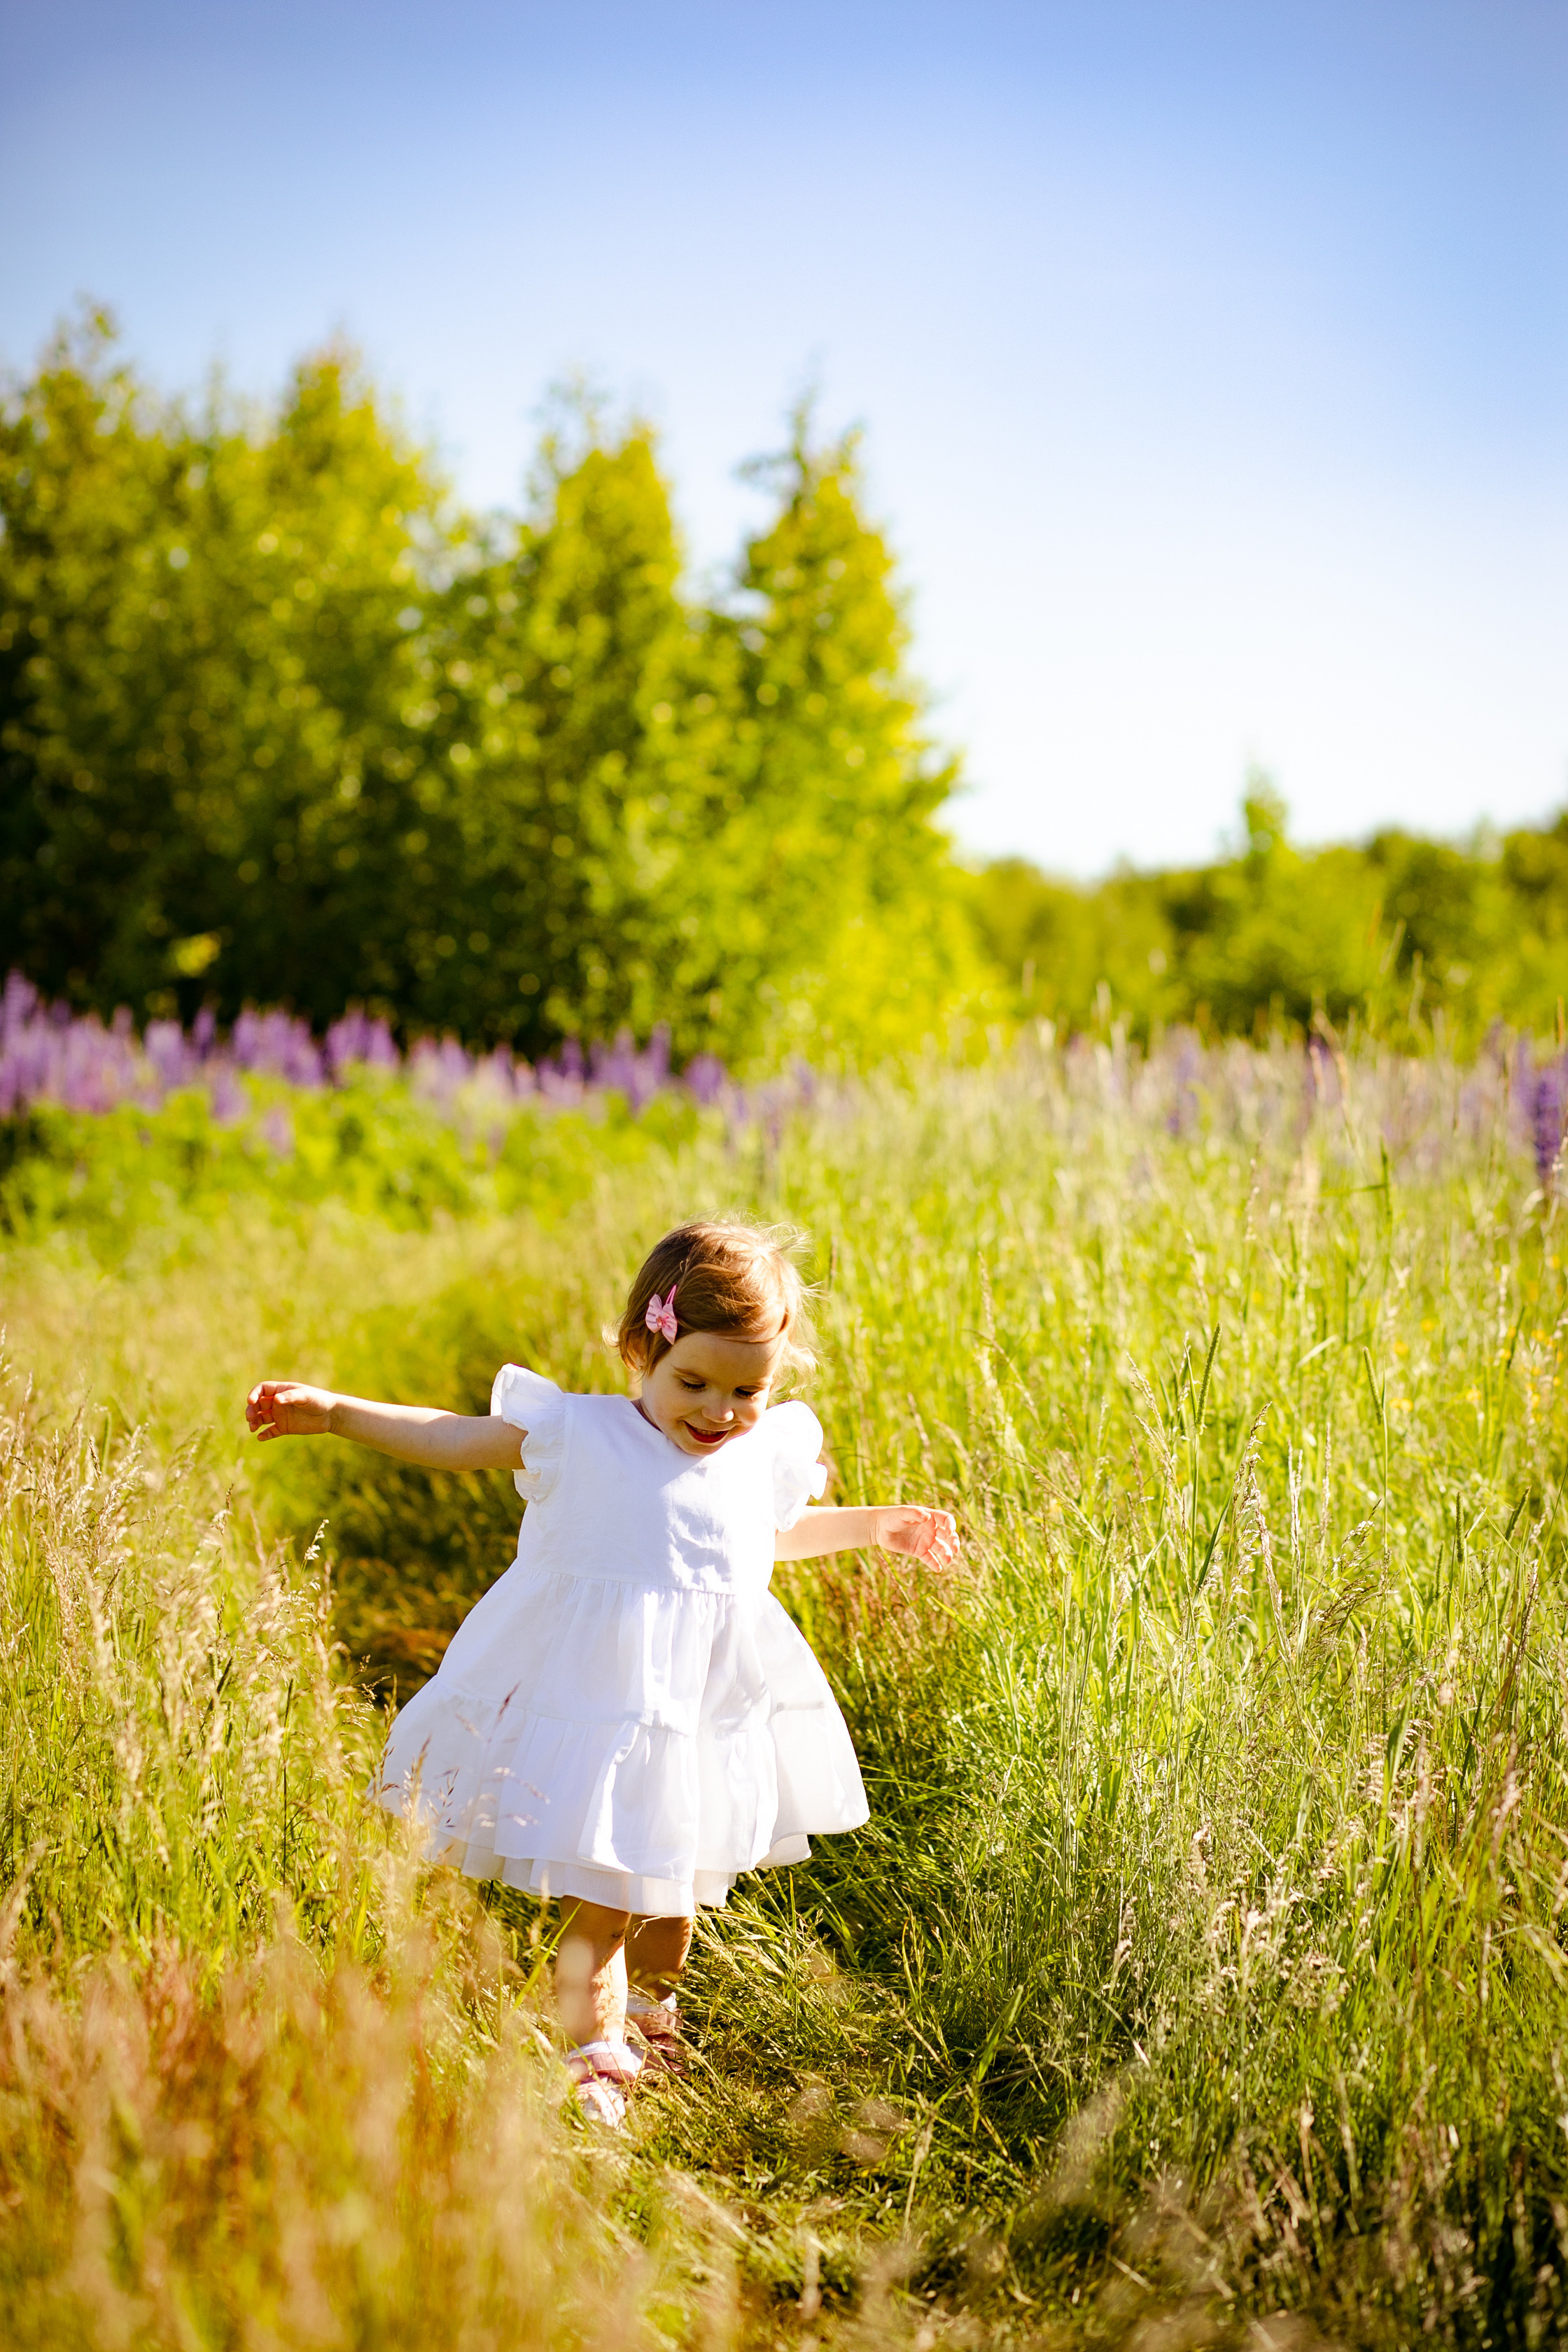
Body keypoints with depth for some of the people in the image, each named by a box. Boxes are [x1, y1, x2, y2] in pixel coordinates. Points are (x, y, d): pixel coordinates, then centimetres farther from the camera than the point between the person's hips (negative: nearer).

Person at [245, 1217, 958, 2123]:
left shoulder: (769, 1455, 1)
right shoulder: (581, 1436, -12)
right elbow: (453, 1439, -8)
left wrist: (873, 1525, 23)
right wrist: (333, 1411, -15)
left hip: (709, 1721, 5)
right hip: (596, 1708, -4)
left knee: (677, 1893, 22)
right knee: (602, 1900, -5)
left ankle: (650, 1996, 50)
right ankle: (596, 2054, 7)